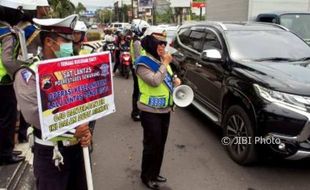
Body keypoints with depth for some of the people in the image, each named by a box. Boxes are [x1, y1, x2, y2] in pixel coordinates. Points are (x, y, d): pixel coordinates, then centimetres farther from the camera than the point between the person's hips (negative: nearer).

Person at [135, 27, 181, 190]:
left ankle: (155, 173, 32)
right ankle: (146, 176, 20)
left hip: (165, 110, 8)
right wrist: (165, 63, -21)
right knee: (152, 144, 1)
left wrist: (175, 80, 2)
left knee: (161, 144, 16)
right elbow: (155, 81, -29)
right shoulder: (143, 63, -15)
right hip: (151, 112, -8)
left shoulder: (162, 60, 10)